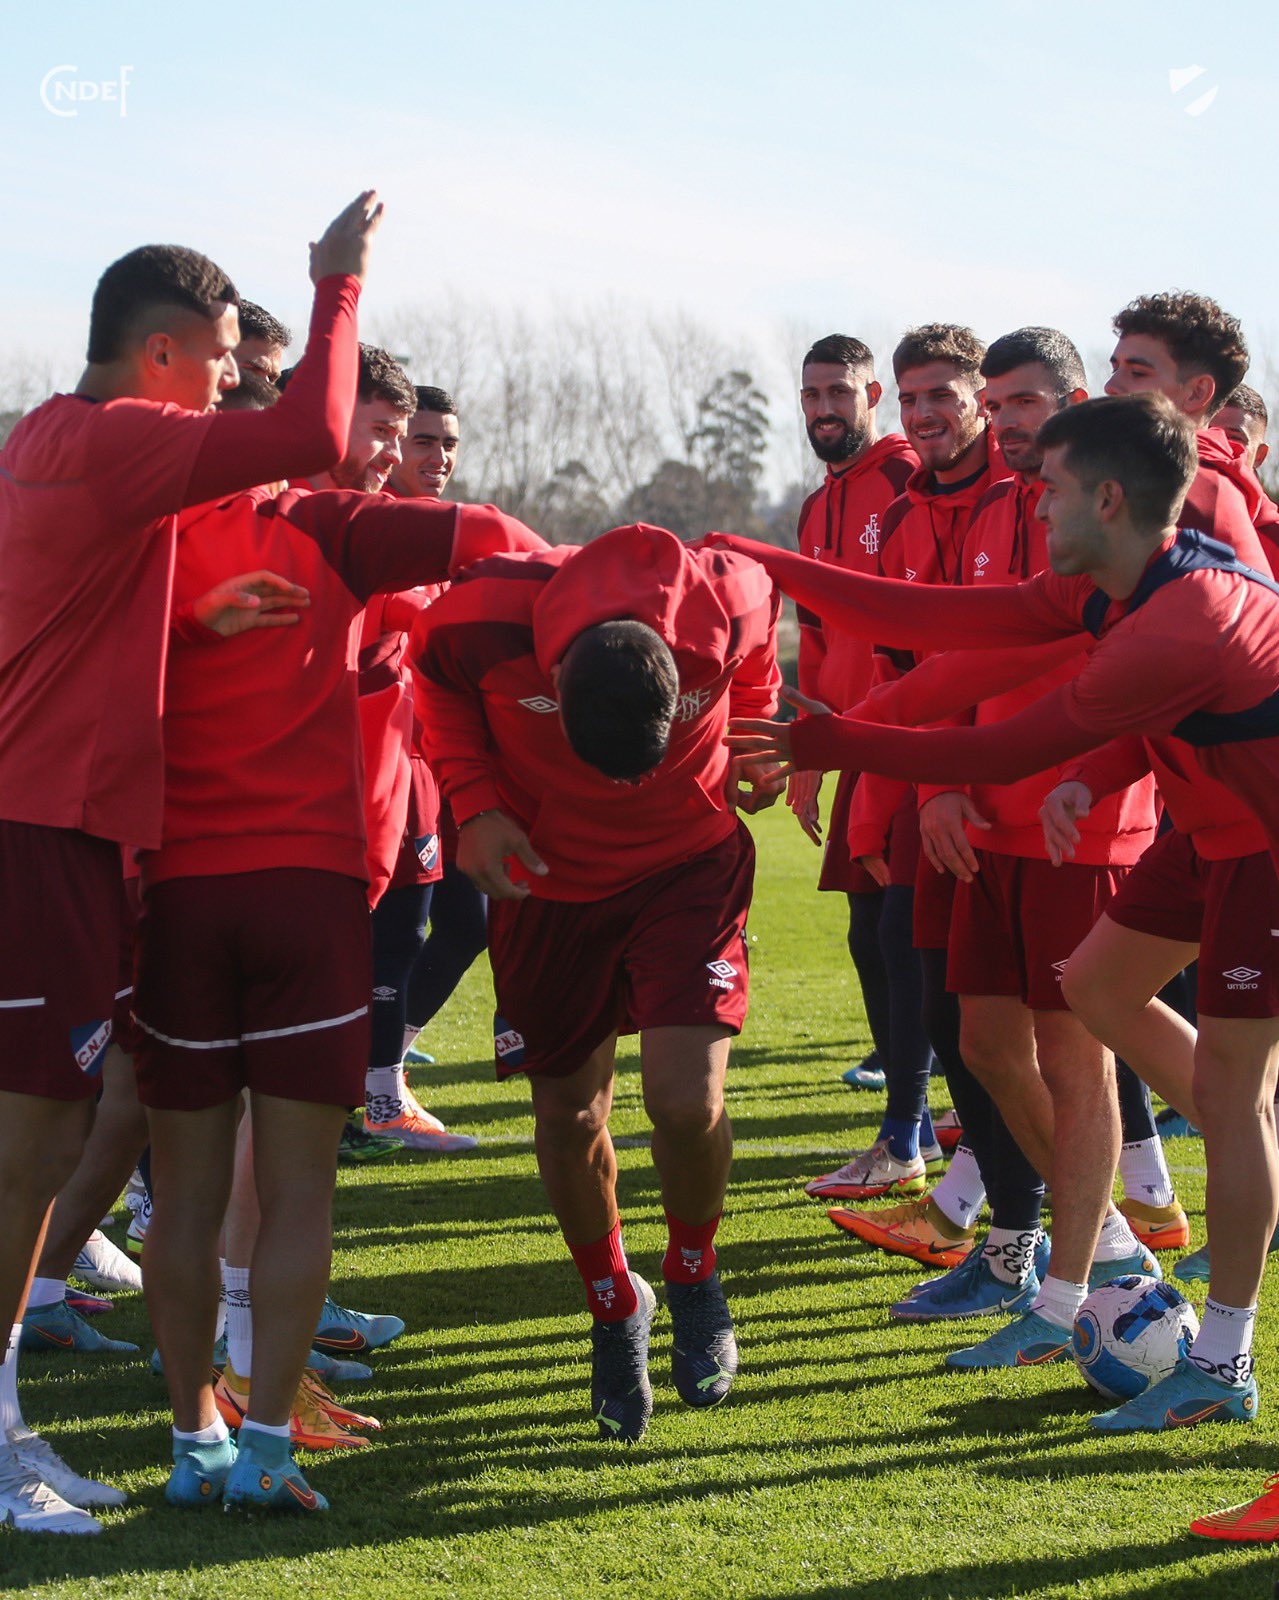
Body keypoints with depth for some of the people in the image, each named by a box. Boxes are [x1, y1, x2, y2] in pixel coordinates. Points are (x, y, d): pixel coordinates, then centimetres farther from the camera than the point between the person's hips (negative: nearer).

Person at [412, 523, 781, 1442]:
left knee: (689, 1102, -17)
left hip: (689, 862, -1)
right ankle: (614, 1309, 33)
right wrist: (474, 803, -14)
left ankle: (694, 1279, 14)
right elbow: (437, 679, -5)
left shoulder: (723, 602, -30)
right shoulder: (486, 617, -31)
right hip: (547, 875, 1)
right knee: (569, 1116, 7)